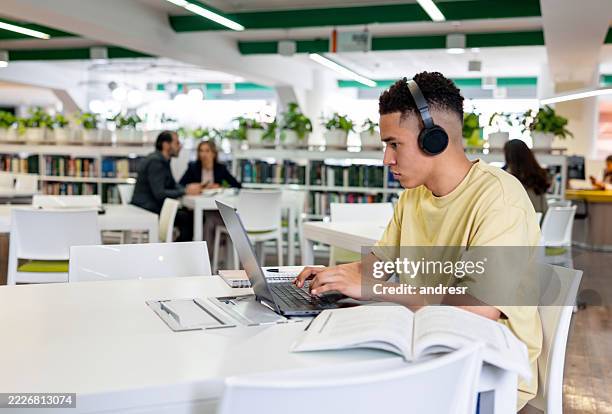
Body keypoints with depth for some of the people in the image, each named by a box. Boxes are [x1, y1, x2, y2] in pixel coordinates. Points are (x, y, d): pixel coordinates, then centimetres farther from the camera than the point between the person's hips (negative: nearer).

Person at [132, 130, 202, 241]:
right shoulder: (155, 161, -18)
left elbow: (172, 185, 17)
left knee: (191, 214, 0)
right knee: (188, 219, -18)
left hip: (155, 206, 10)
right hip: (147, 209, -10)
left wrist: (188, 187, -4)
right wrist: (186, 191, -21)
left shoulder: (163, 160, 13)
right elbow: (159, 194, -25)